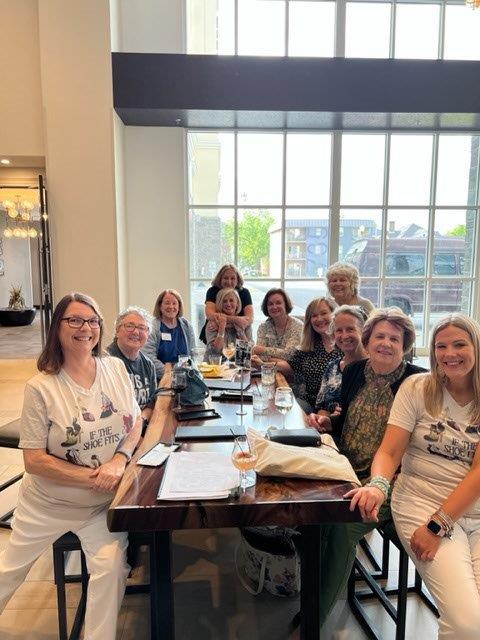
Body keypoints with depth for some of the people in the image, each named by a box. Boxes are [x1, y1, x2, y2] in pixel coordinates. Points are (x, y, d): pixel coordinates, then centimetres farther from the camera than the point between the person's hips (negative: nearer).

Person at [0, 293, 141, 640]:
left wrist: (119, 460, -19)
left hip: (104, 501, 1)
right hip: (47, 503, -1)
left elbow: (136, 422, 0)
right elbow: (34, 460, -15)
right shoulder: (41, 387, -18)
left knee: (111, 566, -16)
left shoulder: (116, 368, -8)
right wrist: (91, 477, -22)